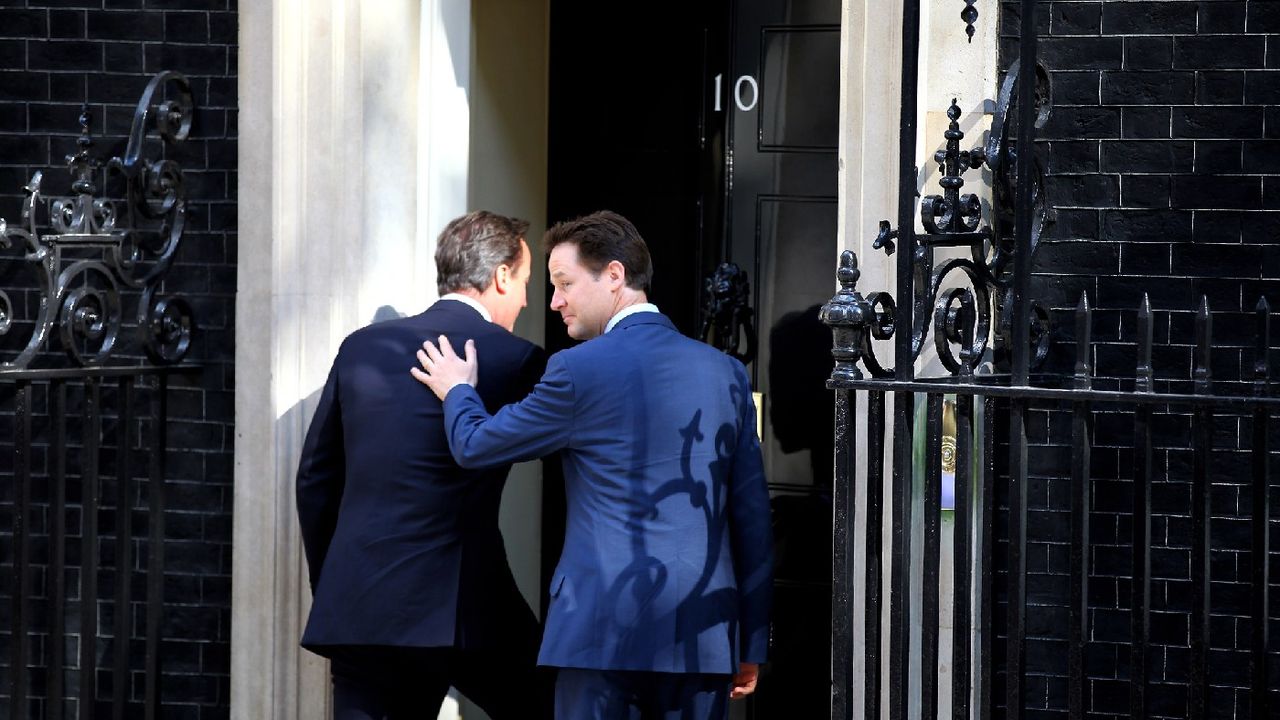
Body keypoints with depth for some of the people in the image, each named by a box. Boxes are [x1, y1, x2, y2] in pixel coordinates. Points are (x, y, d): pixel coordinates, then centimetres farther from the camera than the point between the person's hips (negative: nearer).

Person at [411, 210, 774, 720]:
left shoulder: (580, 370, -6)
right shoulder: (725, 371, 9)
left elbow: (475, 447, 5)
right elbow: (752, 516, 11)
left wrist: (456, 391, 27)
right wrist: (751, 644, 17)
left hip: (605, 626, -5)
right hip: (704, 635, 5)